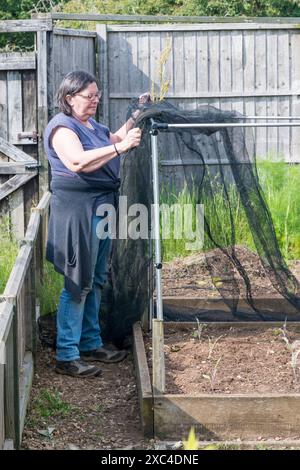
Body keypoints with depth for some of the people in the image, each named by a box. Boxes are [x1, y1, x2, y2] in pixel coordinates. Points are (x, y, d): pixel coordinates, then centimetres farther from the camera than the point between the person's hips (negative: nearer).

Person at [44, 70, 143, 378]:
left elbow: (112, 140, 30)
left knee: (95, 280, 15)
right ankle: (66, 356, -4)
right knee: (78, 282, -8)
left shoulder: (91, 124, 16)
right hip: (77, 210, -10)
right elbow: (78, 162, -28)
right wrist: (120, 146, -30)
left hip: (101, 207, 10)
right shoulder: (62, 127, -13)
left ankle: (91, 344, 25)